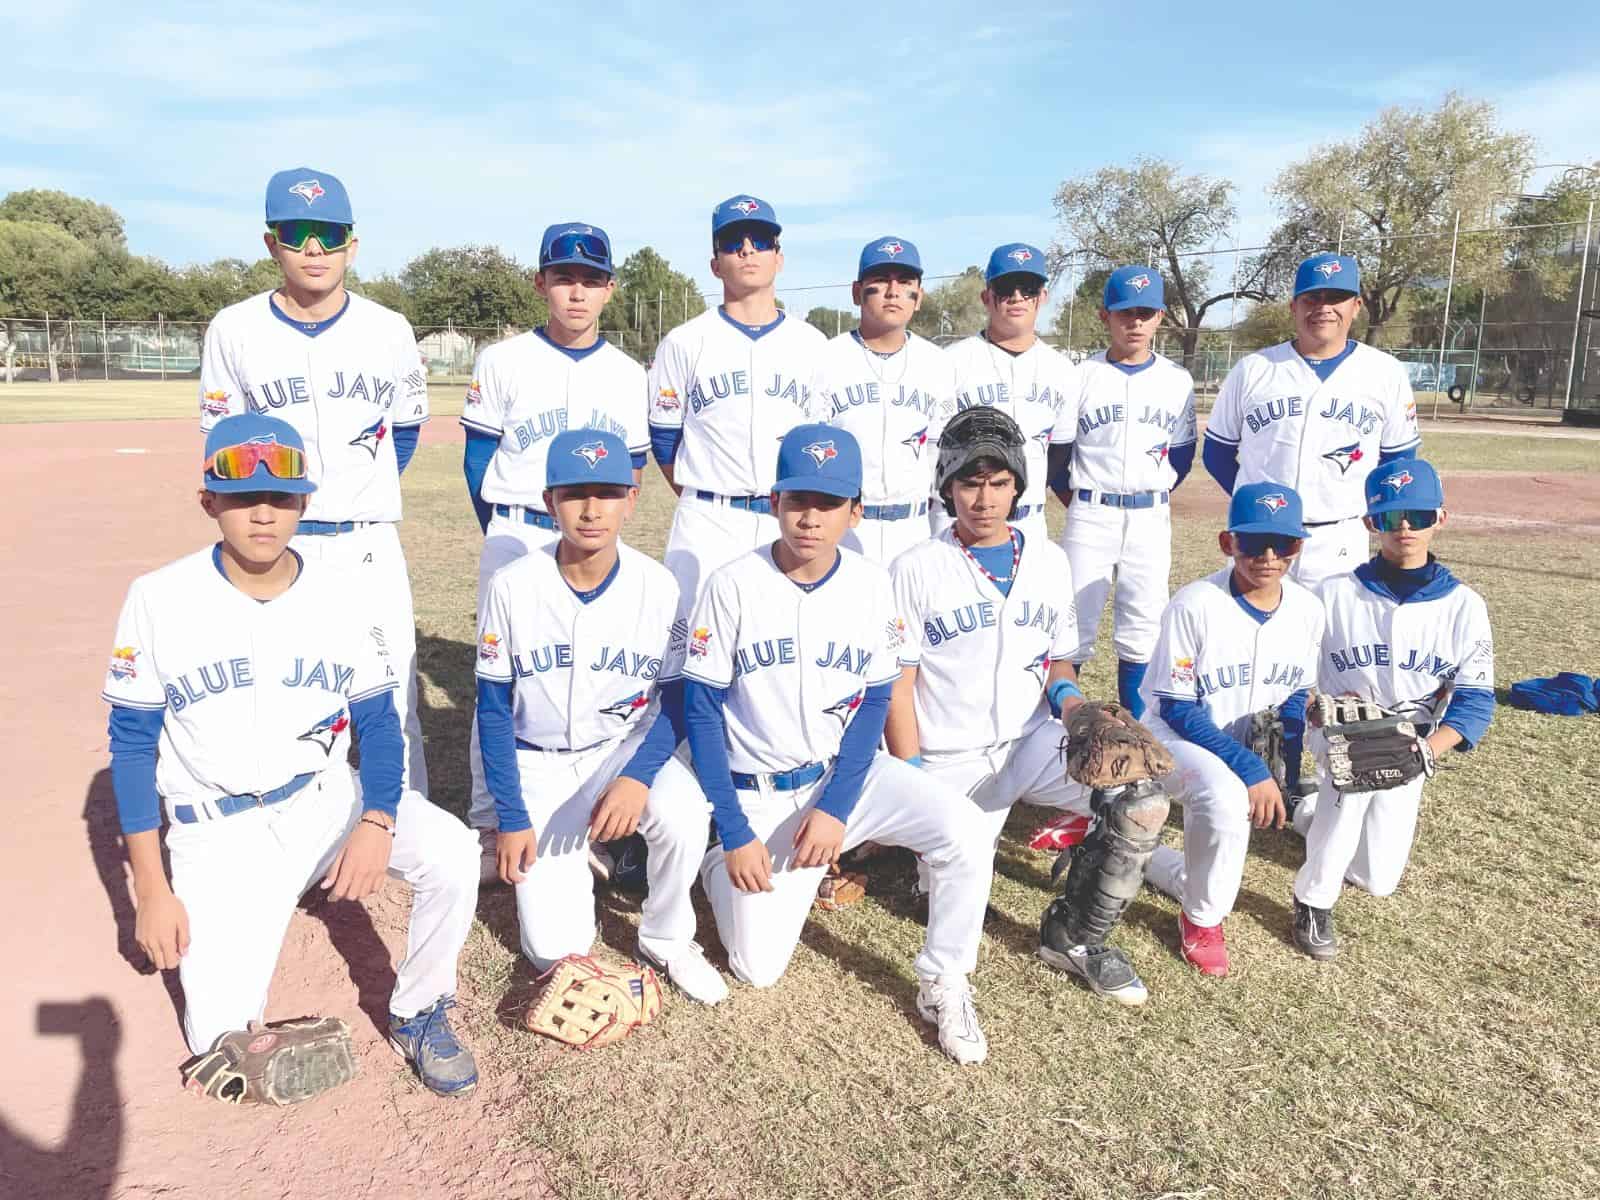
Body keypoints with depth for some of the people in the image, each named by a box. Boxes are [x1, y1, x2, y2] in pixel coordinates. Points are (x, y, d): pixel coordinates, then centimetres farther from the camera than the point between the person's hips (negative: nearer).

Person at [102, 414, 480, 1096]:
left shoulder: (340, 593, -5)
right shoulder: (161, 598, -9)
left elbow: (378, 723, -1)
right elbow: (132, 744, -3)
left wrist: (377, 822, -19)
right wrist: (151, 890, -6)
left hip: (327, 796, 1)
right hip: (218, 829, -1)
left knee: (453, 854, -26)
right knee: (221, 1038, -8)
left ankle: (418, 1015, 0)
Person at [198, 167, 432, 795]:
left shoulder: (389, 330, 1)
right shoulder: (234, 330, -1)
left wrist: (362, 496, 10)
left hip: (369, 546, 0)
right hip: (273, 546, 0)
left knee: (392, 706, 3)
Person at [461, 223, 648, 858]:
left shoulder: (628, 375, 8)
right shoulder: (502, 361, 1)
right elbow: (478, 459, 4)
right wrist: (507, 541, 2)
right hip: (516, 539, -2)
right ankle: (489, 826, 12)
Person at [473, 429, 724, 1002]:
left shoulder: (659, 586, -15)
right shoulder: (512, 586, -16)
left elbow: (677, 700, -7)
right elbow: (494, 709, -6)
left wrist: (638, 776, -26)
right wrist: (511, 819, -9)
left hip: (626, 748, 0)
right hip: (539, 762, 0)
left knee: (685, 818, -33)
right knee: (555, 948, -6)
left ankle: (665, 939, -2)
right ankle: (562, 856, 27)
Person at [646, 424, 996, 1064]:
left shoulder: (871, 584, -7)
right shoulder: (733, 584, -13)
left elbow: (873, 704, -1)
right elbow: (702, 710, -9)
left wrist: (836, 807, -14)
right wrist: (734, 832, -12)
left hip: (845, 773, 2)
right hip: (757, 794, -1)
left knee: (964, 830, -23)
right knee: (758, 967, -3)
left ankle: (943, 985, 0)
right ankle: (719, 860, 27)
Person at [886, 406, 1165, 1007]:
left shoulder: (1048, 561, 8)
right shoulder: (916, 569, -5)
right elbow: (897, 685, -5)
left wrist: (1069, 698, -7)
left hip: (1034, 743, 3)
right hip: (951, 762, -3)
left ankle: (1079, 934, -3)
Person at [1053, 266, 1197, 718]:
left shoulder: (1177, 381, 5)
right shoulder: (1082, 376, 0)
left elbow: (1182, 454, 12)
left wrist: (1152, 495, 8)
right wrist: (1075, 501, 4)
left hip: (1151, 518, 2)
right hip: (1090, 515, -2)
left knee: (1143, 626, 8)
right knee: (1075, 622, 0)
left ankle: (1136, 727, 20)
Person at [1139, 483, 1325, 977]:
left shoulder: (1307, 610, -7)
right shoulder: (1195, 604, -23)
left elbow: (1296, 696, 7)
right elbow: (1178, 709, -20)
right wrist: (1249, 768, -27)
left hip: (1250, 747, 6)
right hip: (1177, 734, -6)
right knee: (1226, 798, -36)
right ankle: (1202, 919, -10)